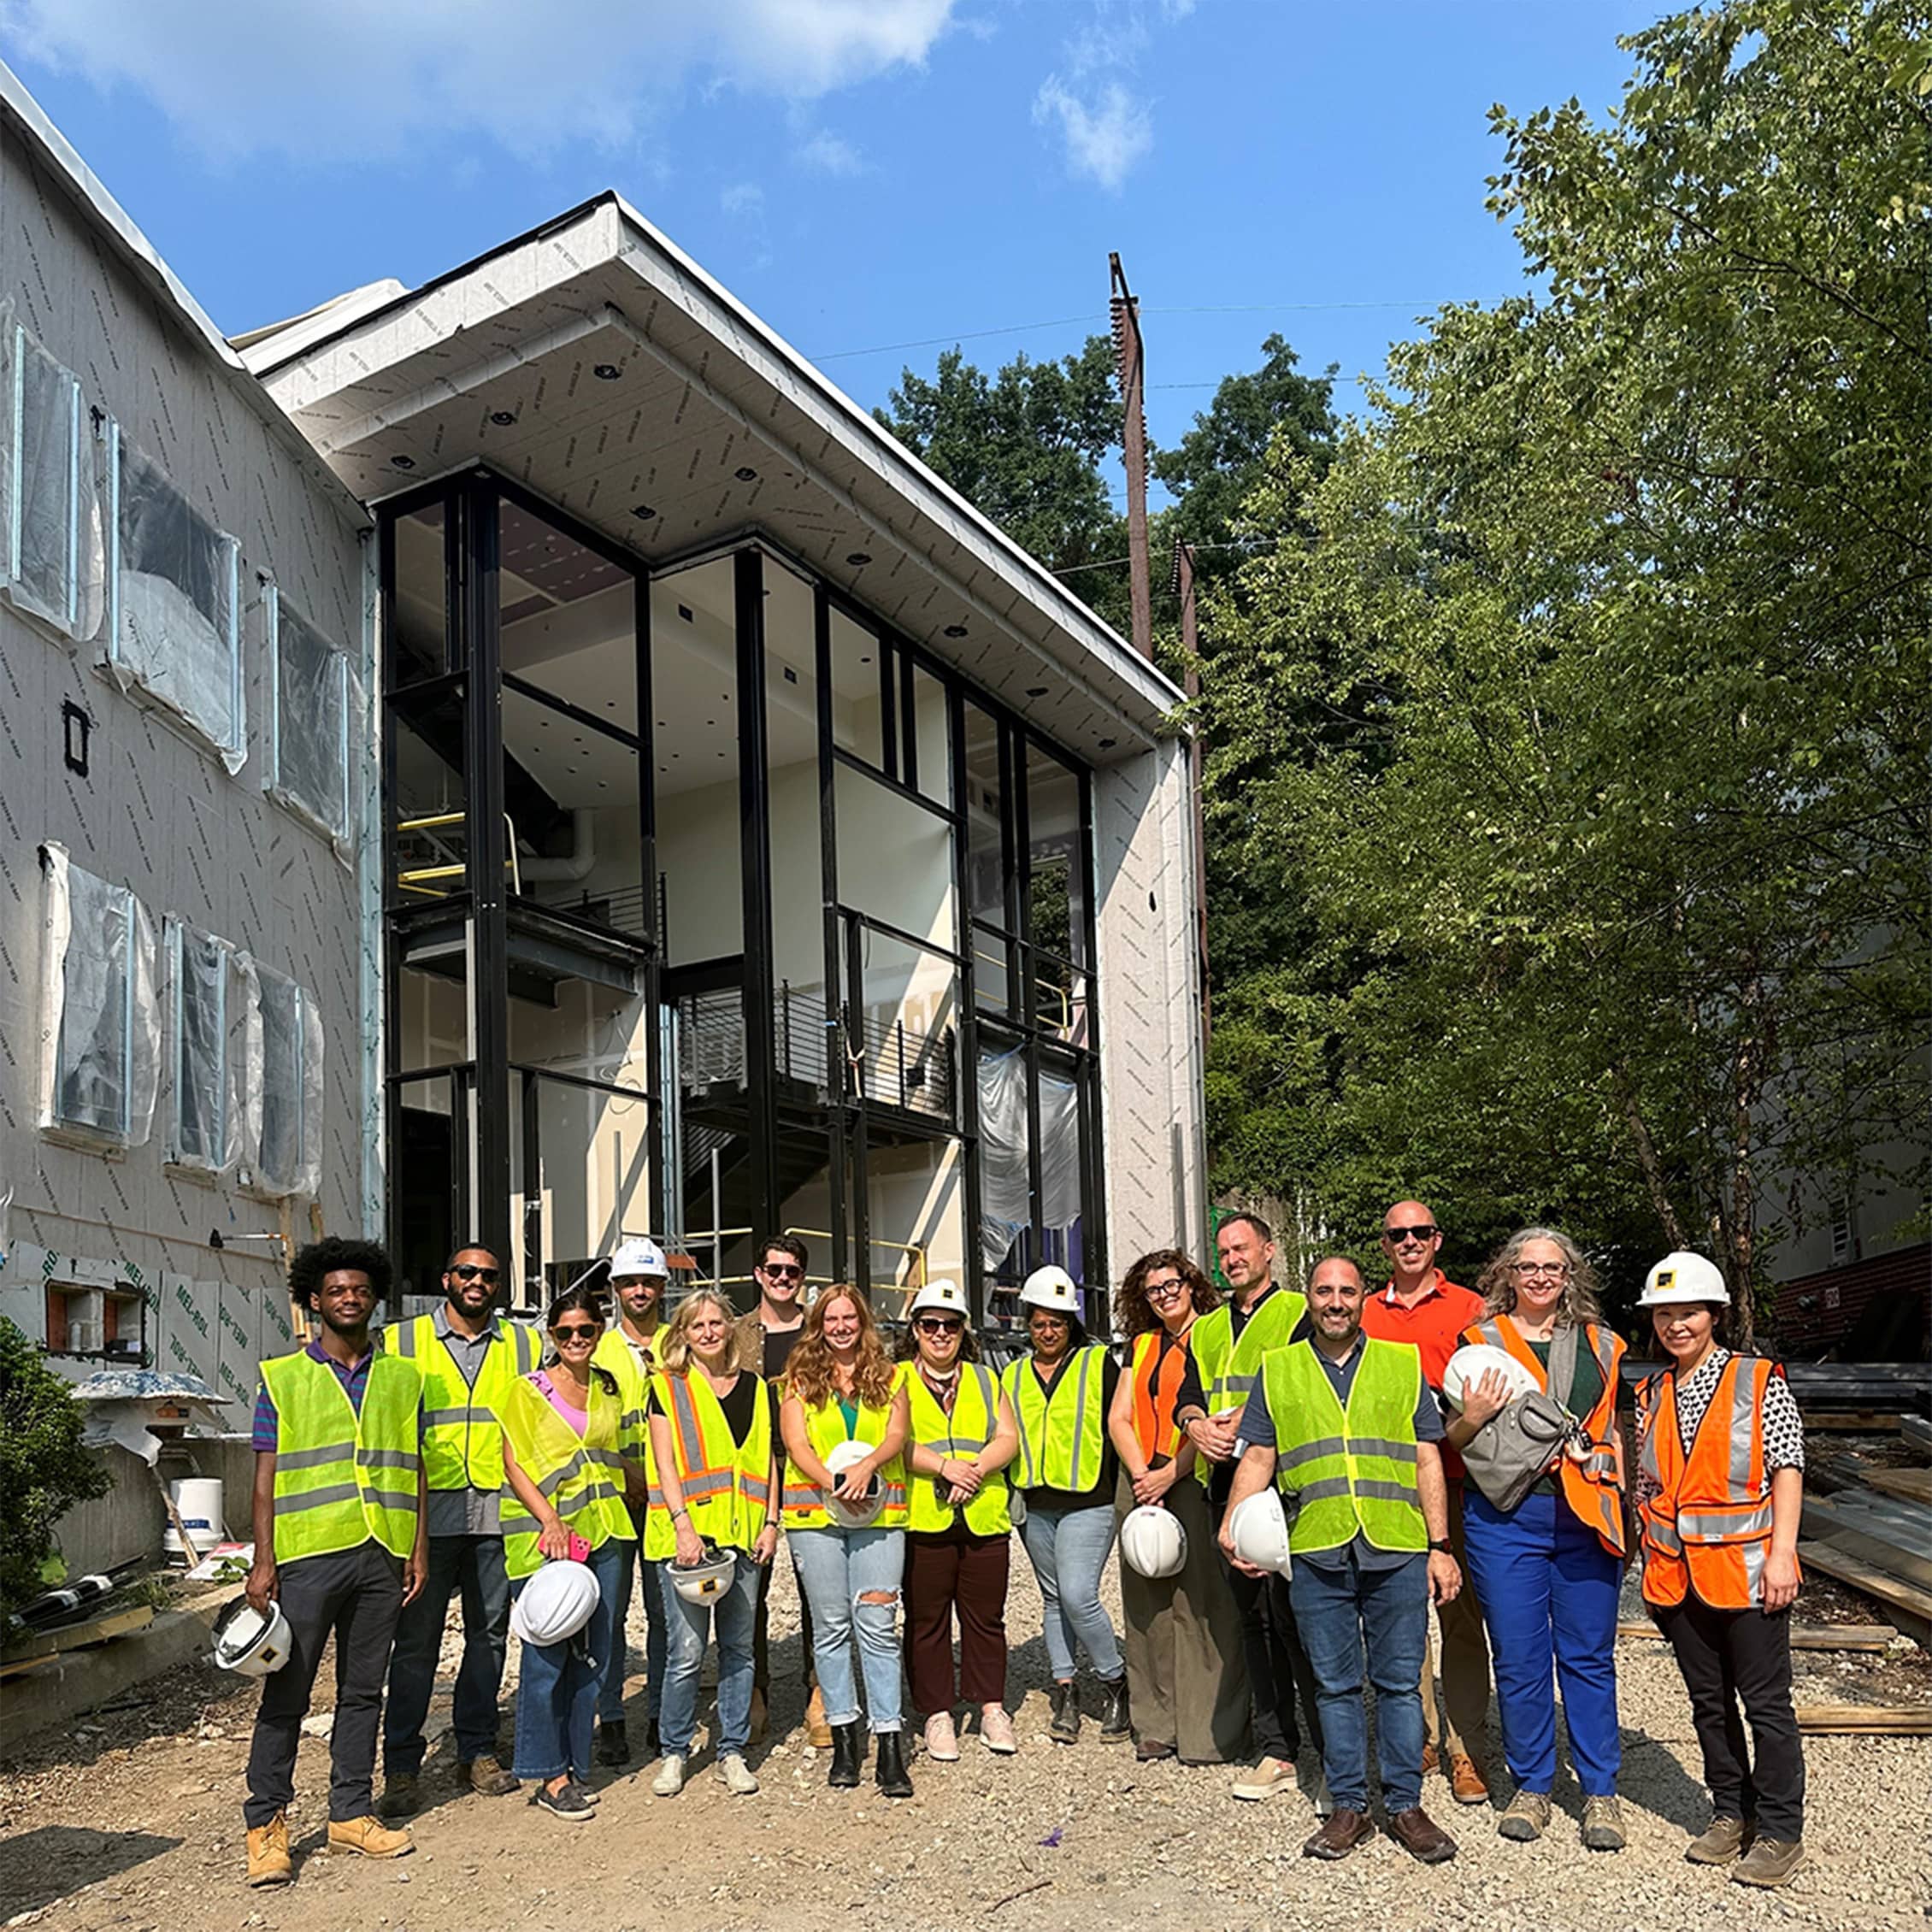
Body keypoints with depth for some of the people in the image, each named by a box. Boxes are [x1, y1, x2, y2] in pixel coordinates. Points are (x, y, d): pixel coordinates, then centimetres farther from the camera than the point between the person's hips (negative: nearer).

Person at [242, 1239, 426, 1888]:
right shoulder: (283, 1378, 4)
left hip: (381, 1556, 3)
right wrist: (263, 1560, -6)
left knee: (363, 1690, 10)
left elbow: (412, 1470, 13)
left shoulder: (401, 1378, 12)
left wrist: (419, 1548, 7)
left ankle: (351, 1814, 19)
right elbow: (266, 1476, 1)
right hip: (308, 1554, -3)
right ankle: (266, 1823, 11)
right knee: (286, 1692, 0)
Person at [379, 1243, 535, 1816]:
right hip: (428, 1512, -2)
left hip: (498, 1511, 2)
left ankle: (477, 1751, 21)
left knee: (489, 1632, 9)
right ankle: (401, 1766, 9)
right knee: (417, 1638, 0)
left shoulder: (522, 1344, 11)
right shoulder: (404, 1341, 5)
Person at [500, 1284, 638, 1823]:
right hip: (546, 1537, -5)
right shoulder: (528, 1391, -2)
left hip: (602, 1533, 5)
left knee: (592, 1654, 8)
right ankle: (549, 1775, 5)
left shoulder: (608, 1388, 12)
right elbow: (514, 1464, -6)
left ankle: (575, 1765, 19)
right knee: (547, 1656, -5)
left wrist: (618, 1517, 10)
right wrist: (549, 1520, -17)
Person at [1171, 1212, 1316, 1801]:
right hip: (1226, 1486, 6)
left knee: (1292, 1615, -9)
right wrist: (1197, 1424, -6)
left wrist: (1247, 1422, -15)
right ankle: (1276, 1749, 16)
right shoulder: (1207, 1329, 22)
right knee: (1253, 1617, 9)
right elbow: (1188, 1396, 15)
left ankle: (1332, 1749, 0)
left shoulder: (1298, 1312, 2)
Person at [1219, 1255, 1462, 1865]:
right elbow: (1258, 1457, 9)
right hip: (1316, 1551, 0)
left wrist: (1440, 1547, 3)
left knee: (1399, 1682, 4)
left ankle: (1405, 1806, 15)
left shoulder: (1402, 1364, 11)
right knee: (1336, 1684, 7)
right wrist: (1232, 1524, -6)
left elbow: (1427, 1460, 9)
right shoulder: (1277, 1370, 11)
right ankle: (1348, 1807, 17)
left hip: (1396, 1549, 0)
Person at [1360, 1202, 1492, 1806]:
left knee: (1461, 1613, -2)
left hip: (1453, 1479, -3)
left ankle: (1466, 1750, 5)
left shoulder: (1469, 1308, 6)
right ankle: (1420, 1736, 19)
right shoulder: (1366, 1315, 14)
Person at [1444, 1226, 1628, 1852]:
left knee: (1589, 1657, 5)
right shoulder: (1482, 1341, 5)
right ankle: (1531, 1787, 18)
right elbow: (1451, 1440, 9)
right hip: (1506, 1515, -1)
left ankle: (1600, 1793, 17)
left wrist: (1622, 1508, 12)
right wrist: (1473, 1418, -13)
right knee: (1519, 1659, 3)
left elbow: (1612, 1431, 20)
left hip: (1585, 1516, 2)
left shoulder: (1598, 1345, 13)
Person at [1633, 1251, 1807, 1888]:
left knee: (1766, 1704, 2)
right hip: (1677, 1578, 5)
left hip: (1746, 1572, -5)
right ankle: (1731, 1815, 26)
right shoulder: (1651, 1397, 10)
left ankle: (1779, 1832, 13)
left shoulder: (1761, 1383, -4)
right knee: (1709, 1702, 13)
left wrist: (1780, 1554, -13)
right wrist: (1653, 1564, 8)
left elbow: (1787, 1470, -7)